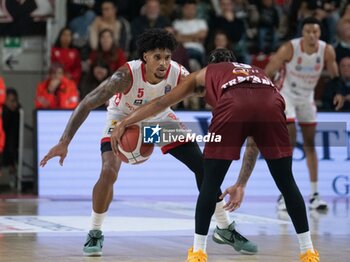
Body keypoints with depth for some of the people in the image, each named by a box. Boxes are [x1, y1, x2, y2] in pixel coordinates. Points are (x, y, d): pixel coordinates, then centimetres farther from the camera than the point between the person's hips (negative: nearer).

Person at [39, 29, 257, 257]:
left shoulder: (178, 74, -30)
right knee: (109, 172, -26)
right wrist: (64, 143, -44)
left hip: (160, 118, 3)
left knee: (204, 166, -3)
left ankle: (225, 229, 15)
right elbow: (87, 104, -37)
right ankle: (95, 234, -3)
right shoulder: (127, 75, -38)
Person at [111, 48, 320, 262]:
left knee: (211, 182, 13)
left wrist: (123, 124, 48)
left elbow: (162, 102, 39)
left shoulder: (204, 74, 39)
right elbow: (255, 141, 42)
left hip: (232, 104, -2)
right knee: (286, 182, 14)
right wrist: (241, 185, 47)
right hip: (270, 102, 2)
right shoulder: (258, 72, 44)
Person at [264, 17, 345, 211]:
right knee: (289, 142, -15)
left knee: (310, 144, 7)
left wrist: (339, 92, -14)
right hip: (286, 96, -4)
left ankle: (314, 194, 12)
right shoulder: (289, 49, -25)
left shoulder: (327, 51, -15)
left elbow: (334, 75, 3)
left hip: (307, 98, 4)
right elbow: (268, 73, -17)